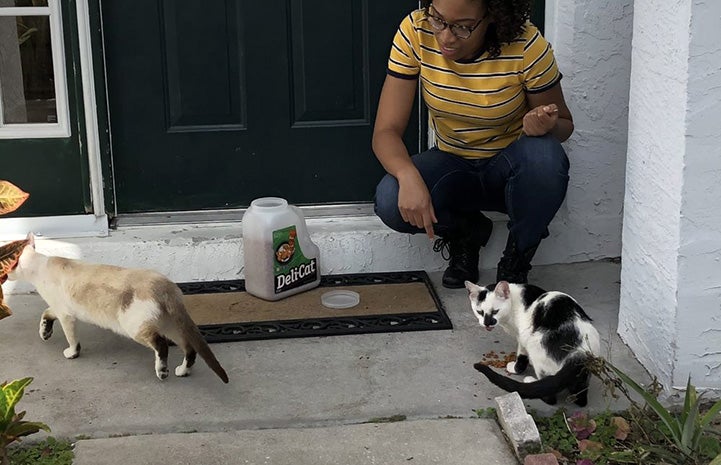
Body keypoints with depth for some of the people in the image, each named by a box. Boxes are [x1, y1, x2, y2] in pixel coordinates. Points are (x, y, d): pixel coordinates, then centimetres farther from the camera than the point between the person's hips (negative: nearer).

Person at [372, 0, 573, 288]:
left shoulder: (526, 46, -23)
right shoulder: (415, 32, -19)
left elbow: (564, 125, -7)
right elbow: (386, 131, -19)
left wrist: (546, 126, -32)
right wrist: (408, 175, -41)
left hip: (513, 167, -1)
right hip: (452, 164, 1)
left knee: (543, 155, -36)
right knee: (392, 202, -29)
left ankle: (516, 261, -6)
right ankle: (466, 232, 7)